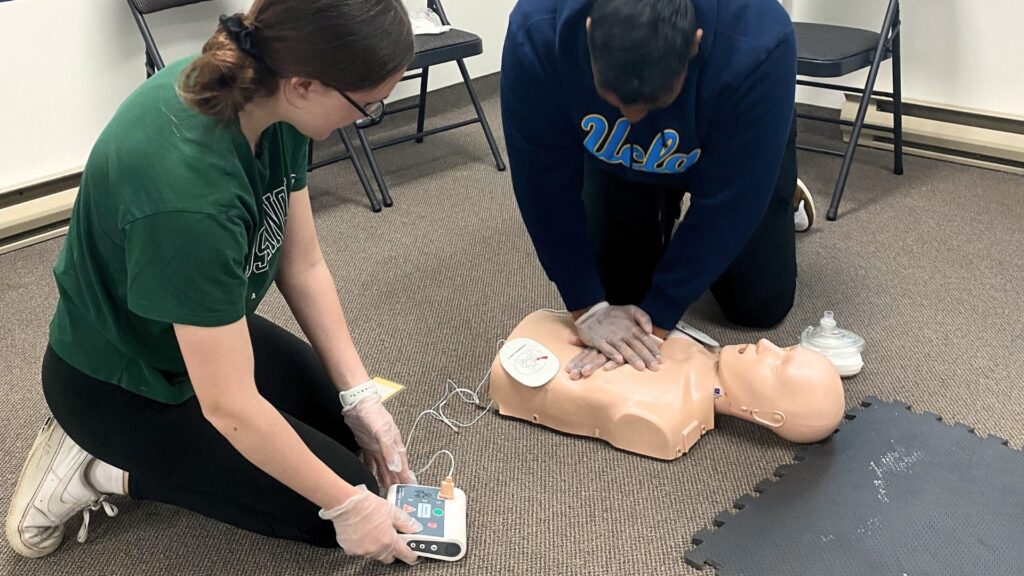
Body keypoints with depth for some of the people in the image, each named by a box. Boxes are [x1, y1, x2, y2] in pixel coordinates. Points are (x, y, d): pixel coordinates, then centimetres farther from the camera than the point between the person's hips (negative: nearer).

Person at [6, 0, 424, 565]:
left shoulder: (261, 93, -16)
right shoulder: (189, 192, -40)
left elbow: (302, 266, -6)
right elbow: (230, 406, -32)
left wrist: (361, 397, -8)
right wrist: (347, 505, -20)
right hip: (121, 384, -8)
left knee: (346, 424, 15)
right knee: (340, 502, -1)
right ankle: (107, 469, 3)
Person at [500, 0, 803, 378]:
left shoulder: (758, 46, -43)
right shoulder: (537, 32, -38)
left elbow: (726, 202, -34)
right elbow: (545, 179, -29)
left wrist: (657, 318, -31)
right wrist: (587, 305, -28)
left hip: (735, 149, -1)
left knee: (760, 306, 2)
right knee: (618, 291, 3)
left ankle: (785, 199, 31)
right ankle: (656, 224, 32)